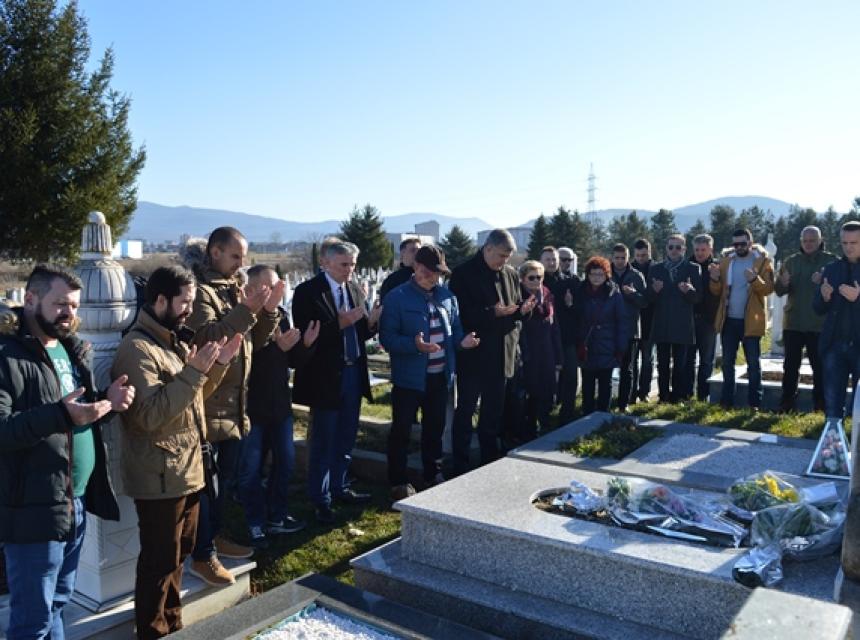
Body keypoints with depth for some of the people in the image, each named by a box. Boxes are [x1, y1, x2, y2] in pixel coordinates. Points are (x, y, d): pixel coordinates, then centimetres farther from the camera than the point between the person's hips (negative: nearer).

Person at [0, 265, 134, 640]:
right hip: (34, 507, -8)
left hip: (77, 501, 8)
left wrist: (108, 402, -2)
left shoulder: (73, 349, 11)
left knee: (57, 604, 23)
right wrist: (60, 414, -34)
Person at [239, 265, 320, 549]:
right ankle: (256, 525, 22)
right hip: (252, 406, -7)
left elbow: (293, 360, 9)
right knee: (251, 470, 7)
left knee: (285, 461, 17)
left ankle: (277, 516, 33)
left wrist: (306, 344, -9)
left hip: (280, 403, 7)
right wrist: (276, 347, -35)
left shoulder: (282, 316, 4)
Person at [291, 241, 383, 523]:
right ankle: (320, 500, 18)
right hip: (326, 376, -6)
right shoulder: (308, 291, -11)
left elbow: (362, 333, 9)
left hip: (353, 373, 6)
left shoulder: (355, 289, 8)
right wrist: (339, 324, -28)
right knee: (323, 442, 5)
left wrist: (370, 321, -13)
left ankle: (339, 488, 33)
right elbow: (306, 335, -18)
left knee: (345, 439, 17)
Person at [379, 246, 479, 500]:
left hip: (440, 376, 5)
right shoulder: (397, 297, -11)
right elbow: (387, 338, -15)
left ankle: (433, 475, 35)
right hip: (409, 377, -5)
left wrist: (462, 341, -10)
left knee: (435, 427, 18)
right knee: (401, 430, 7)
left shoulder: (447, 296, 4)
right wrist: (415, 345, -30)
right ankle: (398, 482, 22)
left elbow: (454, 330, 13)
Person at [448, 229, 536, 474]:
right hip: (472, 355, -6)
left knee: (493, 411, 16)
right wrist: (491, 313, -24)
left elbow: (516, 309, 16)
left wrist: (523, 309, -7)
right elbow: (460, 314, -14)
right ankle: (461, 467, 13)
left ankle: (490, 461, 29)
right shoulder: (464, 274, -10)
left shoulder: (510, 274, 9)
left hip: (502, 355, 6)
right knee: (465, 411, 4)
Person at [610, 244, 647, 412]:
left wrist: (633, 293, -18)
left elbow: (645, 302, 0)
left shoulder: (636, 276, 3)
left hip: (630, 329, 0)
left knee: (627, 369, 5)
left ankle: (623, 405, 11)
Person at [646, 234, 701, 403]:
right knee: (663, 364, 4)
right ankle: (664, 397, 10)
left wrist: (689, 290, -20)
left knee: (680, 365, 1)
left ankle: (677, 397, 9)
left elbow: (698, 297, 0)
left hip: (682, 324, -1)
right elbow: (649, 298, 6)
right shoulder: (655, 269, 10)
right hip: (661, 324, 1)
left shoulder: (693, 269, 6)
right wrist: (654, 291, -16)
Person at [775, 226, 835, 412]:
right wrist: (782, 283, -19)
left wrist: (824, 283, -26)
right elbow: (778, 291, 4)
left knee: (820, 366, 5)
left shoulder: (831, 261, 0)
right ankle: (786, 404, 14)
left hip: (820, 324, -2)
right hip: (793, 322, 3)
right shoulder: (791, 261, 8)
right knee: (790, 365, 7)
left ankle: (820, 407, 13)